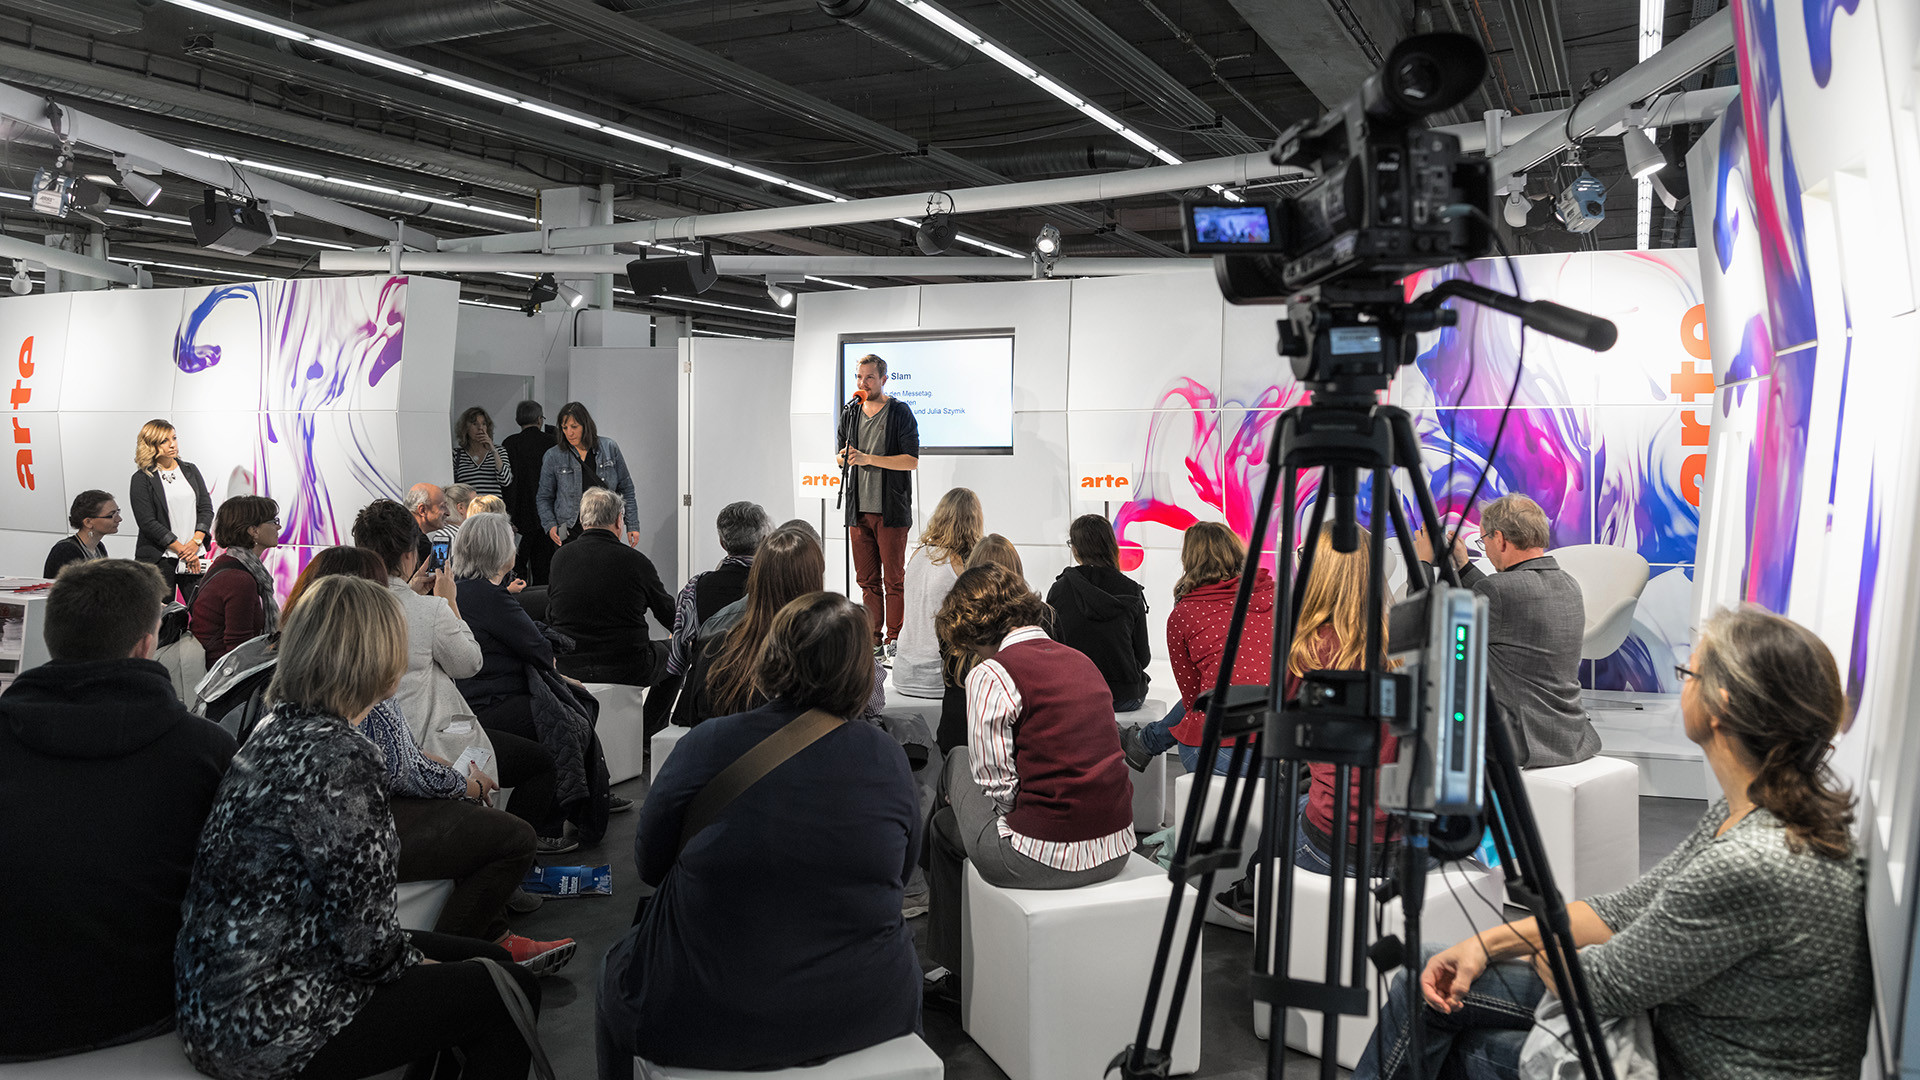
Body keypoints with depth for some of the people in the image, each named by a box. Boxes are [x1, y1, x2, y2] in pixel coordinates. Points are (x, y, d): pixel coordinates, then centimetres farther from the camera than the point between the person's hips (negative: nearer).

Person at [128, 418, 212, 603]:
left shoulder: (190, 470, 12)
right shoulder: (141, 479, -1)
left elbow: (206, 508, 8)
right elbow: (147, 523, -8)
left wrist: (195, 542, -8)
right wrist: (182, 550, -12)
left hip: (192, 558, 3)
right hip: (157, 559, -3)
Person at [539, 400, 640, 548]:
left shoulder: (609, 448, 2)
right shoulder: (553, 457, 1)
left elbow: (626, 489, 8)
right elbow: (544, 498, 9)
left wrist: (632, 525, 4)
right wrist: (550, 525, -7)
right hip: (569, 534, 0)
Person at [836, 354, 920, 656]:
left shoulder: (899, 412, -4)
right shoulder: (851, 413, 14)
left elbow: (912, 461, -12)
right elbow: (842, 456, 24)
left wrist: (867, 458, -17)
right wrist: (845, 456, -1)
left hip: (891, 509, -5)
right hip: (859, 508, 5)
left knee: (894, 580, -2)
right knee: (867, 580, 7)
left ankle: (894, 640, 5)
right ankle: (873, 639, 14)